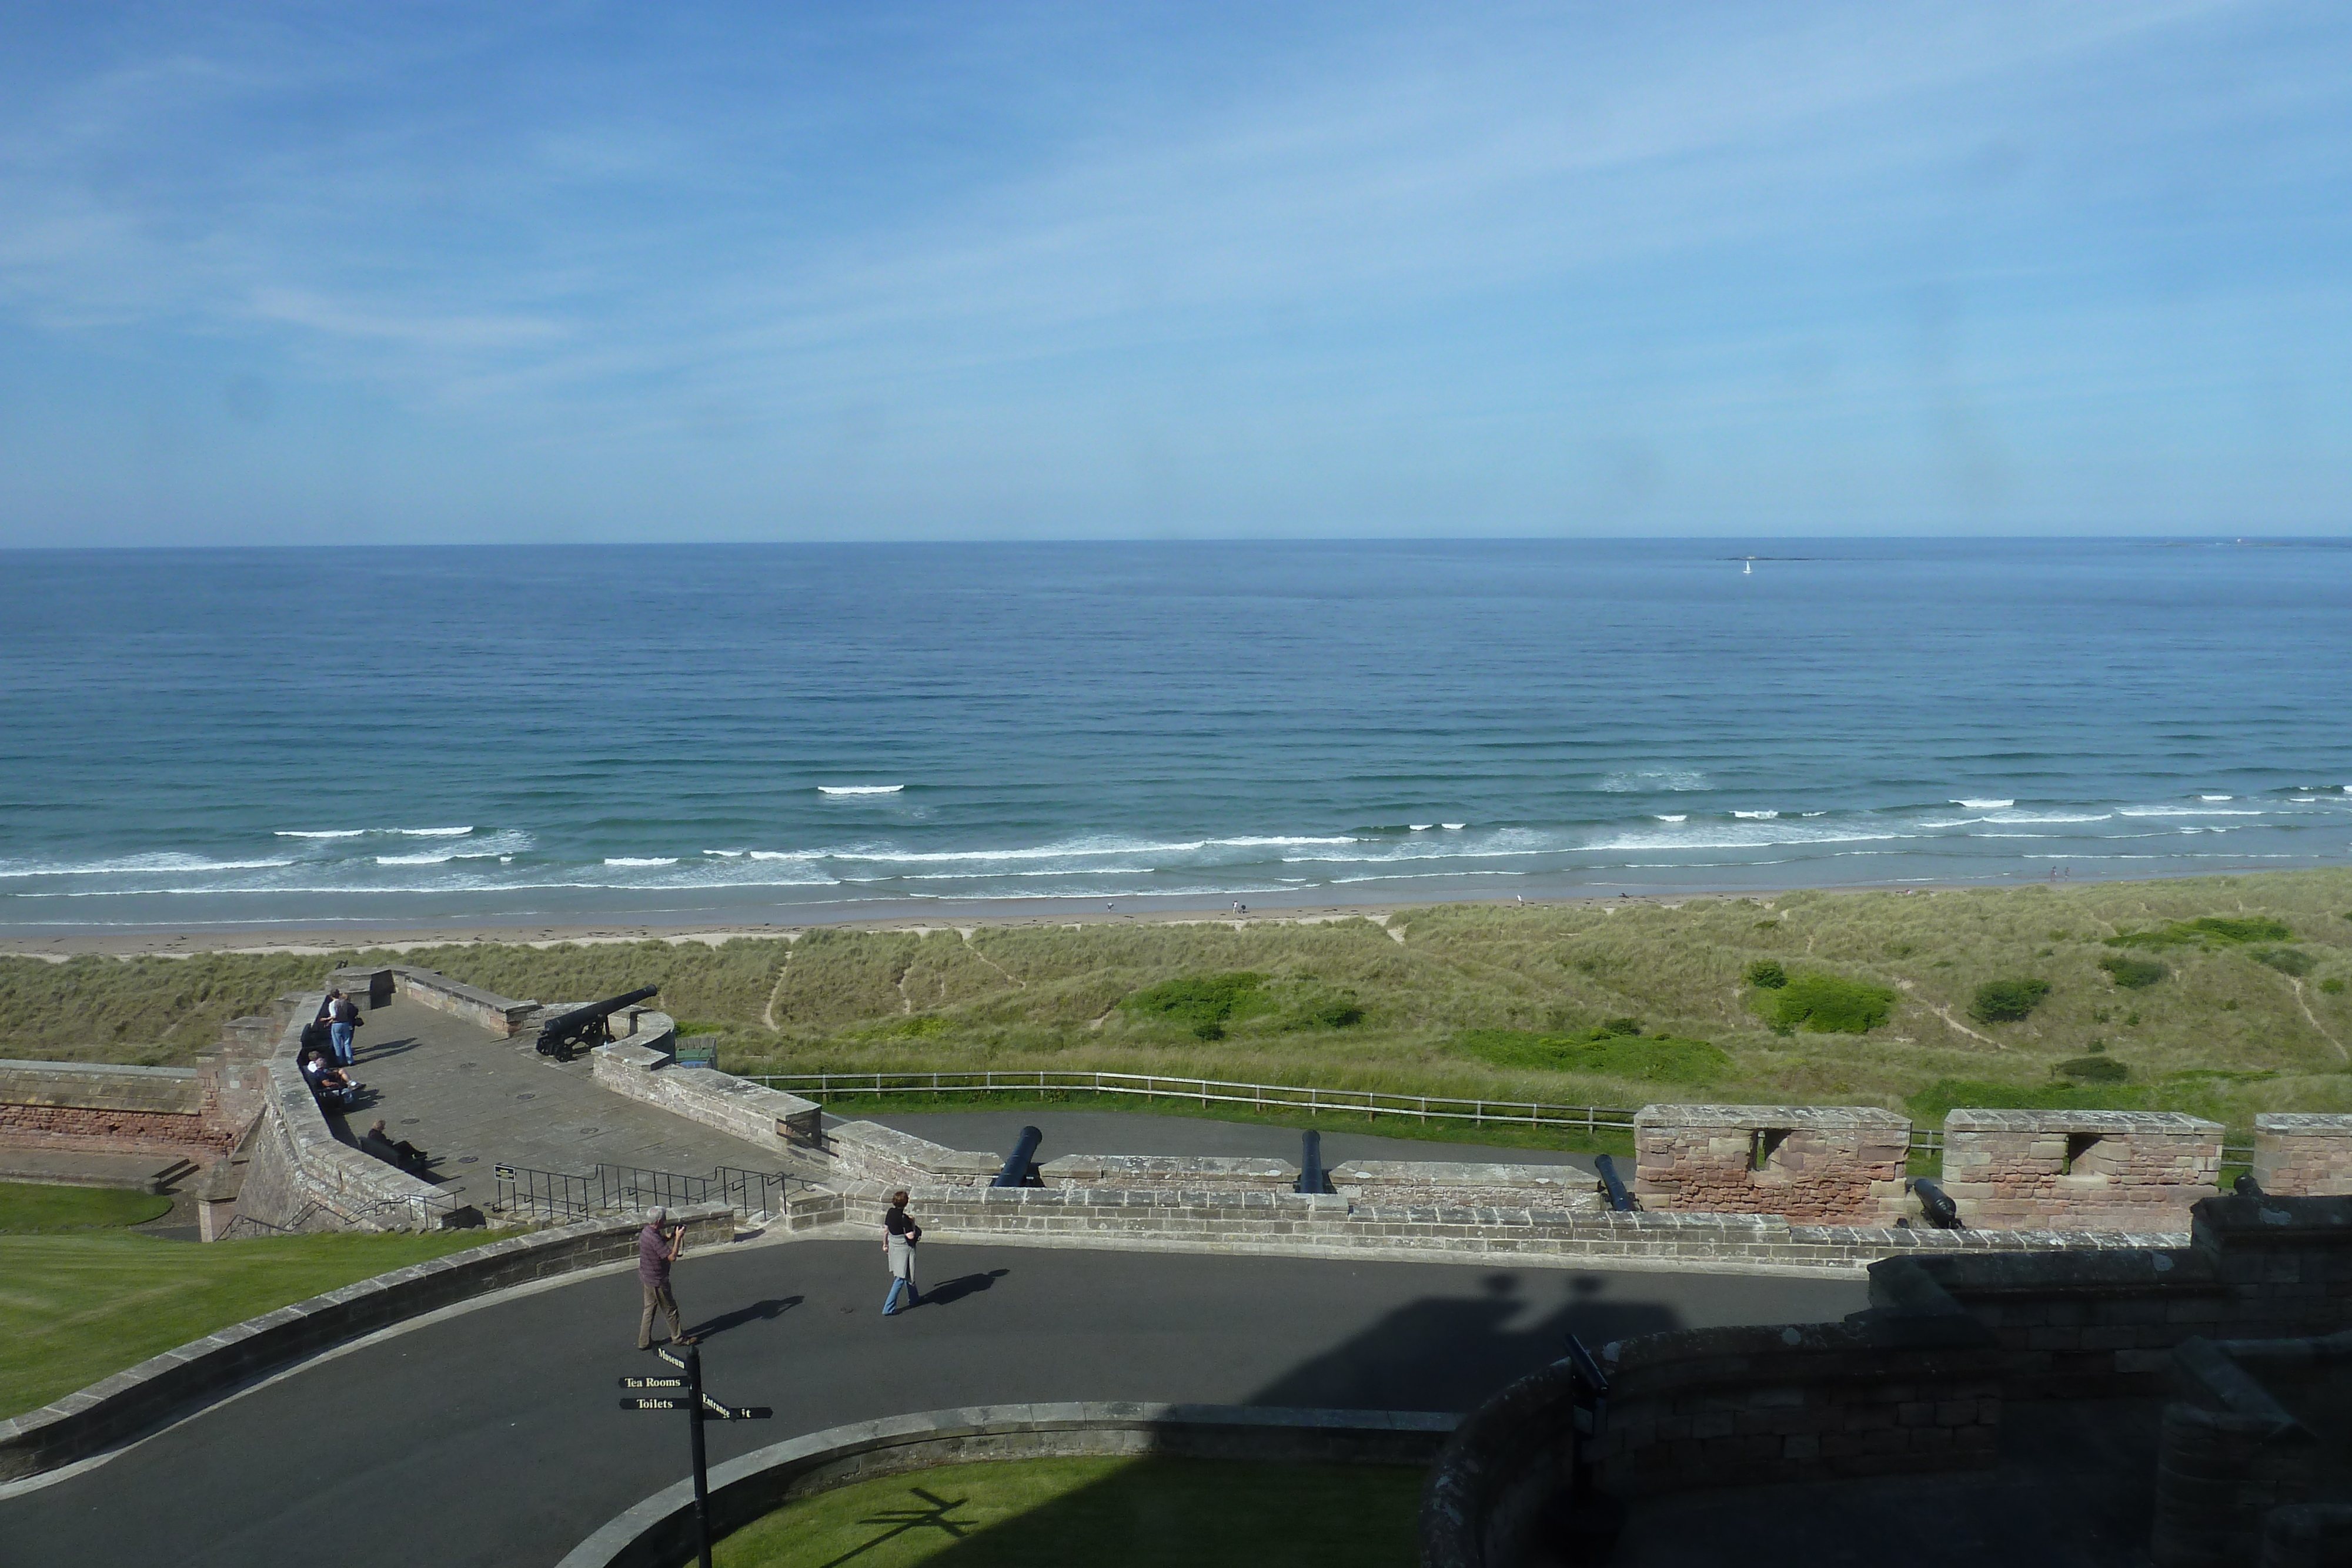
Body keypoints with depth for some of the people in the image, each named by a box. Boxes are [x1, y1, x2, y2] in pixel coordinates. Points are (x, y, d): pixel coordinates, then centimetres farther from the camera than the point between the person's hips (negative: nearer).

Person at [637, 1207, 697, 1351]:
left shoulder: (647, 1232, 1)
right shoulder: (654, 1238, -29)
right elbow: (672, 1257, -30)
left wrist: (672, 1235, 7)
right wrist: (678, 1238, -22)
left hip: (647, 1277, 9)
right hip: (657, 1280, -9)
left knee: (650, 1309, 18)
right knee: (670, 1309, 7)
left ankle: (644, 1341, 24)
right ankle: (678, 1337, 21)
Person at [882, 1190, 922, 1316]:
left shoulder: (890, 1212, -4)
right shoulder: (904, 1218, -27)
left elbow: (886, 1230, 7)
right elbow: (911, 1236, -25)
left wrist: (885, 1244, 20)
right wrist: (912, 1223, -13)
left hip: (893, 1245, 8)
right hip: (904, 1248, -8)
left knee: (907, 1274, 25)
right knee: (901, 1277, 0)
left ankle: (914, 1298, 42)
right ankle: (888, 1308, 0)